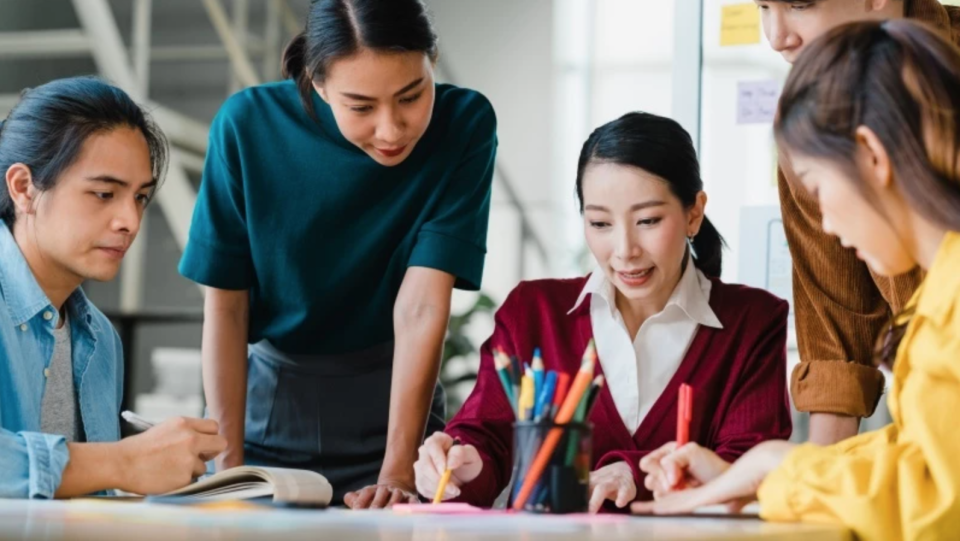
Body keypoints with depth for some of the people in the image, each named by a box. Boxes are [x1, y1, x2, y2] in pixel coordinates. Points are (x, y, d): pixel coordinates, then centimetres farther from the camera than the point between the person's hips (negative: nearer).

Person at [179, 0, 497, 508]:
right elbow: (225, 305, -11)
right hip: (268, 405, 1)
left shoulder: (464, 124, -18)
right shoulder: (249, 124, -17)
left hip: (395, 401, 0)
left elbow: (421, 305, -23)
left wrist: (397, 471, -29)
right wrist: (229, 466, -15)